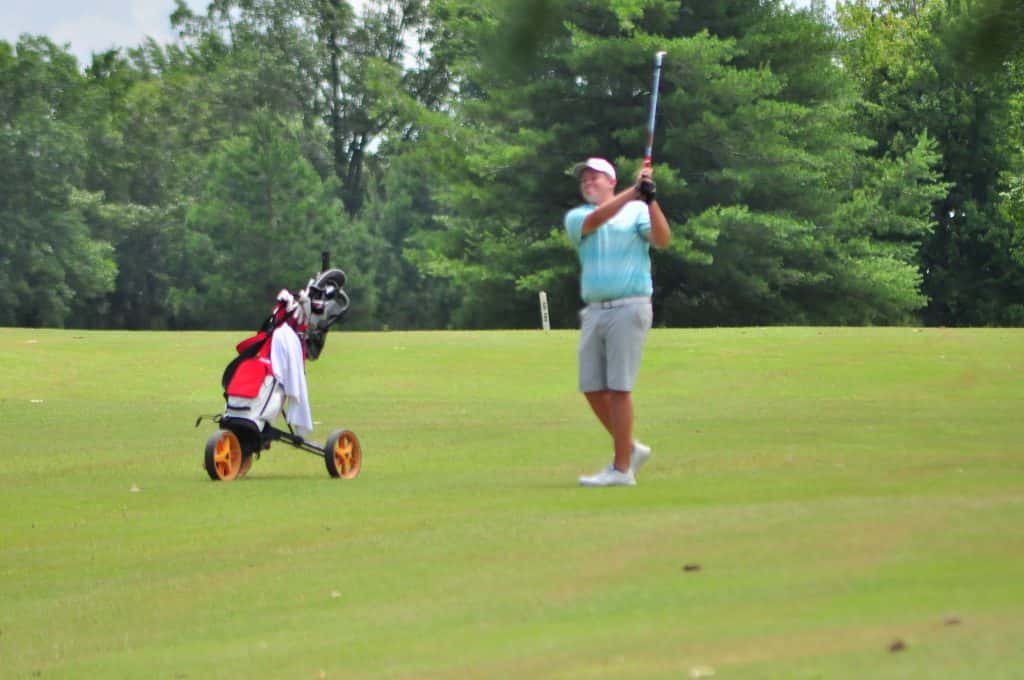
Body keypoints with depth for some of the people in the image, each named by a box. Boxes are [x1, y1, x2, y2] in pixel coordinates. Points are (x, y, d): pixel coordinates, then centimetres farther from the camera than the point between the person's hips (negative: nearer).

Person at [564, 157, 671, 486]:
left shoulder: (637, 211, 5)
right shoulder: (576, 217, 13)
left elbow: (662, 239, -11)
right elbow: (596, 219, -9)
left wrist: (650, 199, -25)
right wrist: (633, 191, -21)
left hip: (628, 308, -5)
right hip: (594, 310, 5)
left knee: (618, 387, -8)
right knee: (592, 388, 5)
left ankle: (622, 469, -5)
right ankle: (630, 448, 22)